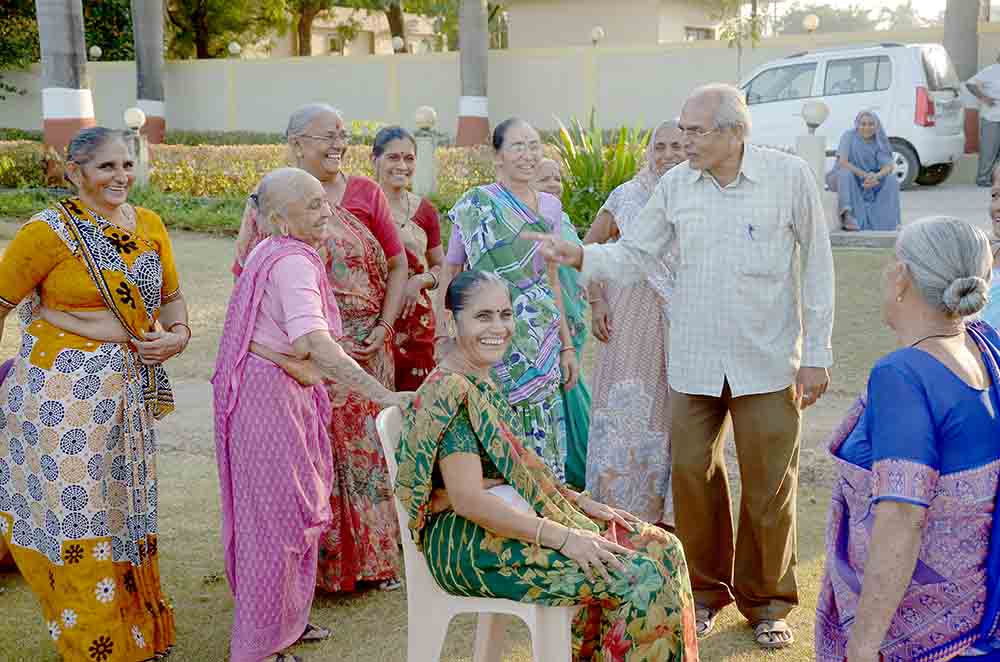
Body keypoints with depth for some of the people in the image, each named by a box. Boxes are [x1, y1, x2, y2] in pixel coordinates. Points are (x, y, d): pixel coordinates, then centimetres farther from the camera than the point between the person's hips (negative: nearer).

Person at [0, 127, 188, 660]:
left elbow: (171, 296, 17)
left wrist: (178, 334, -3)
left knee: (128, 510, 17)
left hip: (129, 390, 6)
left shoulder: (148, 225, 6)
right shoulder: (48, 230, -11)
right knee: (77, 517, 2)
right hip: (63, 393, -6)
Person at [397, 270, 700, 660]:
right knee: (636, 576, -19)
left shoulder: (484, 381, 13)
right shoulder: (450, 392, -17)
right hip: (470, 543, -10)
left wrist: (580, 503, 9)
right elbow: (469, 500, -23)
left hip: (512, 518, 10)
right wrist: (563, 537, -23)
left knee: (662, 549, 1)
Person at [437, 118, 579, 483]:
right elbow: (449, 274, -3)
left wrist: (567, 344, 15)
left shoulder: (551, 206, 12)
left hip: (542, 342, 5)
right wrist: (442, 337, -10)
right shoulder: (475, 205, -3)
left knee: (543, 438, 5)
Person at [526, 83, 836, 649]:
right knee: (692, 476, 7)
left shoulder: (790, 176, -7)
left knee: (770, 486, 6)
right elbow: (636, 256, 7)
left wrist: (816, 354, -4)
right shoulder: (676, 185, 2)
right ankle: (707, 589, 28)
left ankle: (767, 601, 25)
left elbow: (818, 267, -3)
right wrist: (579, 257, -12)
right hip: (694, 363, 3)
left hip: (768, 363, -3)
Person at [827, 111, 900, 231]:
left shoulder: (879, 141, -2)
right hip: (843, 180, -3)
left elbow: (888, 166, -12)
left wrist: (876, 176, -35)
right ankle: (847, 214, -45)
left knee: (891, 180, -18)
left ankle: (889, 220, -15)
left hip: (869, 180, 4)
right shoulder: (849, 136, -12)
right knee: (845, 173, -35)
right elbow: (842, 162, -24)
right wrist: (865, 175, -34)